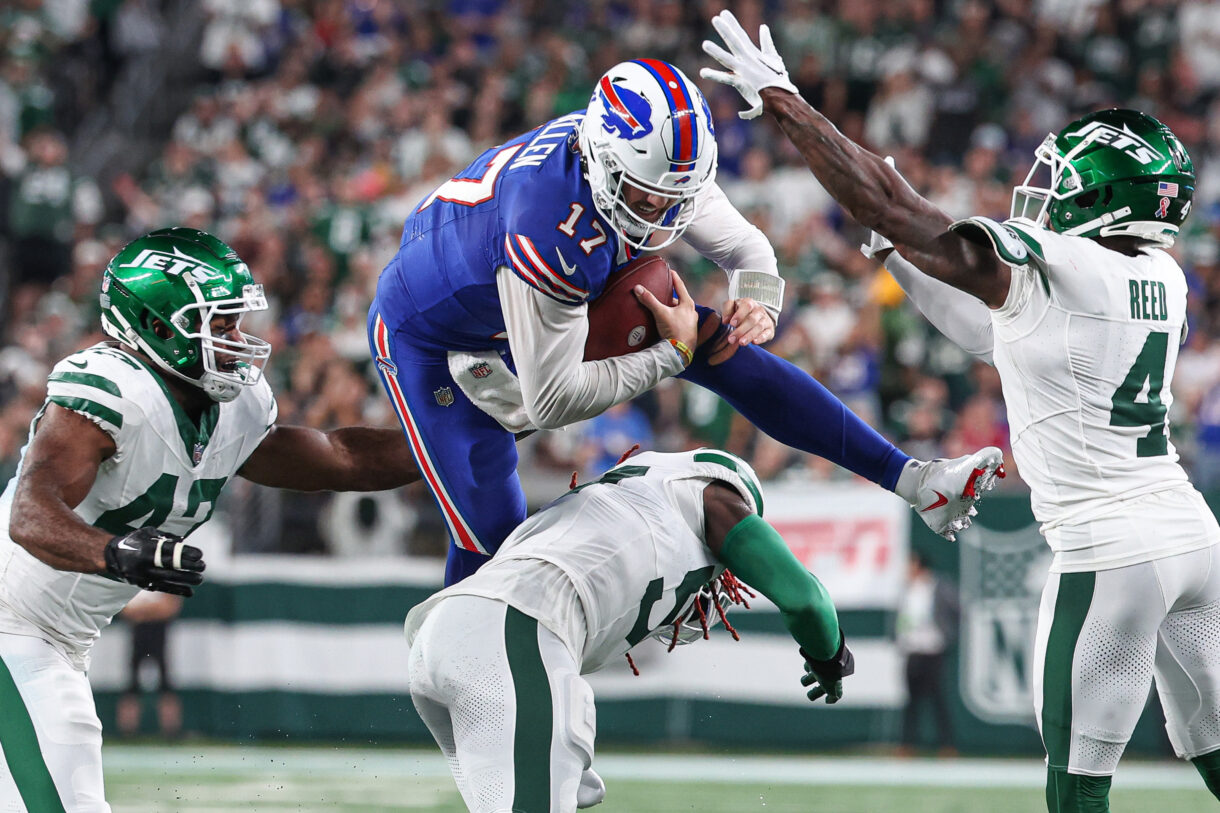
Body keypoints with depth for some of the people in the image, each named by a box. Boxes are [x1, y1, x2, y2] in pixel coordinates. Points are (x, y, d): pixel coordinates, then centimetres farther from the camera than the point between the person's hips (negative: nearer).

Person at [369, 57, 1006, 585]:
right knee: (491, 537, -15)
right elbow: (552, 402, -35)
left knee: (727, 352, -3)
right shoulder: (551, 232, -43)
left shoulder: (658, 166, -20)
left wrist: (756, 302, -24)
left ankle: (913, 484, 0)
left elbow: (743, 247, -1)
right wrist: (671, 356, -28)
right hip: (432, 333, -7)